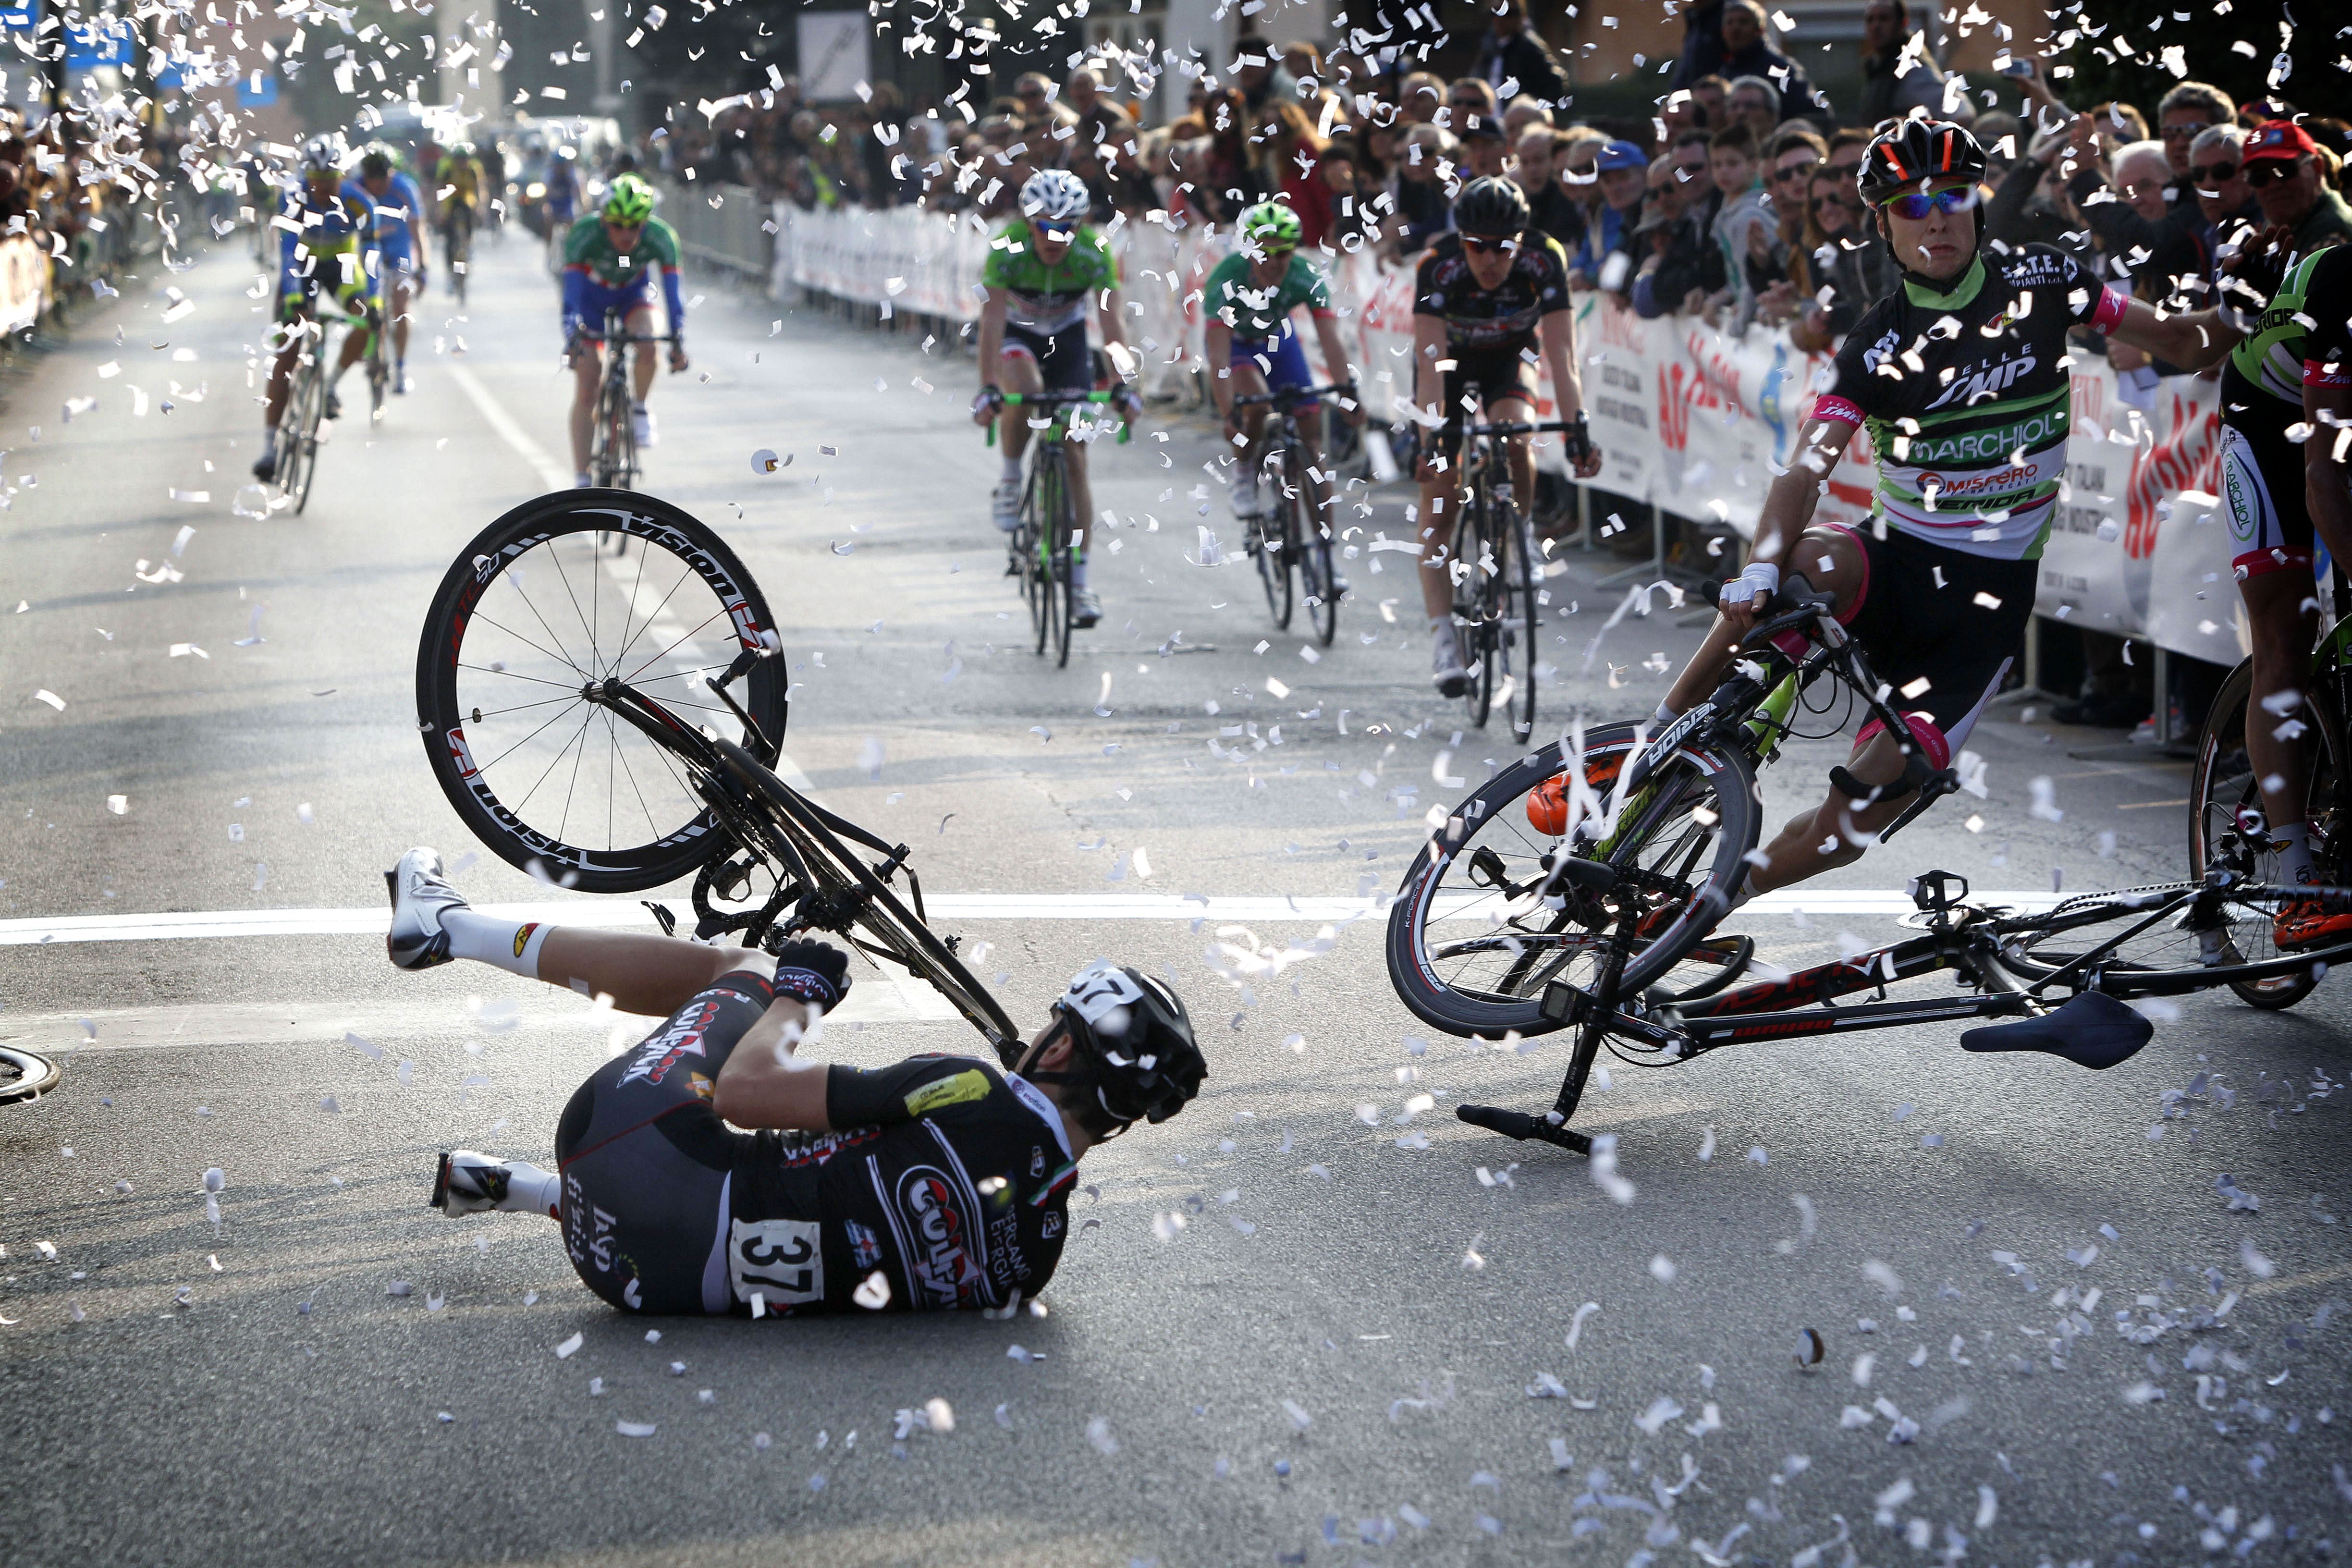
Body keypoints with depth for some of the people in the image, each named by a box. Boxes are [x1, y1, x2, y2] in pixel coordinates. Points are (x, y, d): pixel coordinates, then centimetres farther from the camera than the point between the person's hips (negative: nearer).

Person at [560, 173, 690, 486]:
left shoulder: (660, 237, -30)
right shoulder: (585, 234, -33)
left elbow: (673, 291, -31)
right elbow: (572, 291, -36)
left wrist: (678, 341, -41)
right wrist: (572, 337, -48)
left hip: (633, 294, 1)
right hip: (591, 296, -1)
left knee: (647, 347, -32)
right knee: (586, 390, -8)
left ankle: (639, 409, -4)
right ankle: (583, 480, -1)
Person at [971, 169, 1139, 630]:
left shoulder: (1095, 252, -25)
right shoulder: (1007, 249, -29)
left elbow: (1111, 322, -29)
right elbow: (992, 320, -35)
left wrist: (1124, 384, -42)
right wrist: (988, 389, -45)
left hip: (1067, 338, 1)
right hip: (1017, 335, -1)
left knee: (1074, 457, -6)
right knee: (1025, 389, -38)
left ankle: (1079, 583, -1)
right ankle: (1010, 480, -11)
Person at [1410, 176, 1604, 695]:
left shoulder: (1543, 260, -30)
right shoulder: (1438, 267, -33)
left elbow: (1561, 352, -34)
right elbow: (1430, 358, -38)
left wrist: (1577, 427, -45)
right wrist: (1434, 432, -50)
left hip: (1510, 357, 1)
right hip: (1451, 359, -1)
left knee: (1515, 440, -30)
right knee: (1439, 497, -11)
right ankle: (1442, 637, -11)